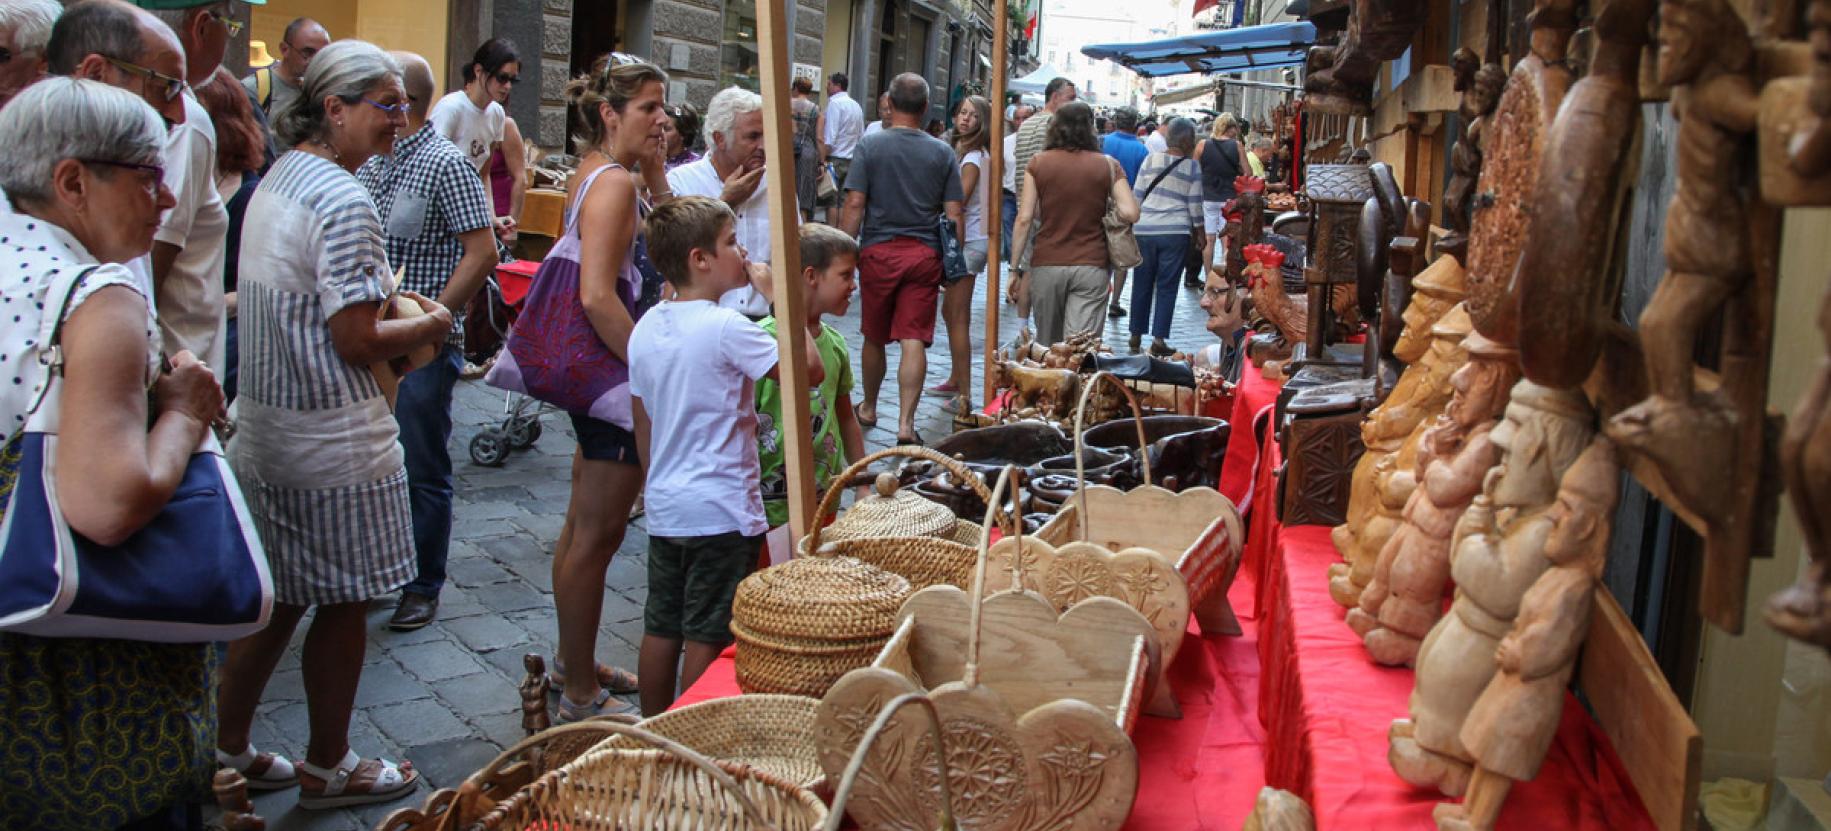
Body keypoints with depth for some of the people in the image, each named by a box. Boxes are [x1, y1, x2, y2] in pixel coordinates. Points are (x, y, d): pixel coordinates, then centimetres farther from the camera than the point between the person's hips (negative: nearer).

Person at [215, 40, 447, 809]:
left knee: (278, 596, 20)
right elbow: (357, 340, -21)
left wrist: (393, 308, 13)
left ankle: (227, 750, 32)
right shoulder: (343, 201, -21)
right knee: (344, 603, 7)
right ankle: (328, 769, 22)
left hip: (266, 423, 9)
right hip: (333, 441, -9)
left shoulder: (278, 178, 11)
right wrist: (429, 327, -4)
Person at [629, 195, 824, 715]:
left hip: (664, 509, 8)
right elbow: (810, 370, -19)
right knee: (707, 639, 2)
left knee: (661, 631, 15)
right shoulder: (727, 329, -17)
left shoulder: (646, 328, 6)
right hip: (722, 512, -8)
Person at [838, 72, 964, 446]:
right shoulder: (942, 152, 2)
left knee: (874, 338, 15)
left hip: (878, 250, 0)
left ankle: (868, 409, 33)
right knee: (914, 341, -2)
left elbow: (855, 205, -8)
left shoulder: (870, 146, -3)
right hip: (924, 255, 1)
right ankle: (905, 423, -8)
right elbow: (954, 214, 1)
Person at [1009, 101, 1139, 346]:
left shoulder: (1038, 163, 1)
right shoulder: (1108, 165, 1)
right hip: (1091, 266, -1)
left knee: (1046, 346, 17)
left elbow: (1024, 219, -3)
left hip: (1046, 264, 1)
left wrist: (1014, 268, 2)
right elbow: (1130, 213, -8)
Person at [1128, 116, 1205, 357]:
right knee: (1167, 287, 3)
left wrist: (1132, 223, 16)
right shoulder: (1192, 166, -1)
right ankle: (1158, 340, 1)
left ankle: (1136, 336, 19)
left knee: (1142, 285, 12)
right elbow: (1195, 204, 1)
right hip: (1175, 232, -2)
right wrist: (1200, 232, 11)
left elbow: (1136, 196, 6)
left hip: (1144, 230, 3)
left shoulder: (1150, 160, 5)